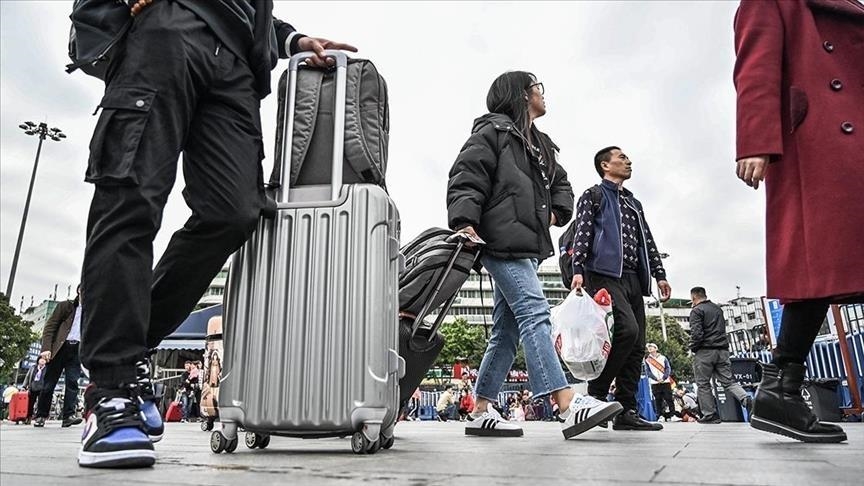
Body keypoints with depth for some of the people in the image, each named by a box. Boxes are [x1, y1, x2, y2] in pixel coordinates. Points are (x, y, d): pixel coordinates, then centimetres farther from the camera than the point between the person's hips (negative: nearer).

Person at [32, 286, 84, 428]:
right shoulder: (65, 306, 9)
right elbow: (50, 326, 1)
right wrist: (46, 348, -10)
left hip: (77, 350, 2)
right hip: (59, 348, -1)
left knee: (72, 382, -8)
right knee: (49, 383, 3)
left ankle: (69, 415, -13)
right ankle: (40, 415, 14)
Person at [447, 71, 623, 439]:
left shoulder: (541, 145, 28)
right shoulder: (492, 131, 3)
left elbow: (561, 183, 36)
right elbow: (466, 178, -9)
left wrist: (557, 212, 15)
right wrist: (463, 221, -24)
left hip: (525, 245, 9)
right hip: (502, 241, -9)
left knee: (507, 330, 6)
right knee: (534, 314, -18)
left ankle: (481, 412, 12)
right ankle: (570, 407, -22)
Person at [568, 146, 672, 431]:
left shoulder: (634, 203, 29)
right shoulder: (593, 196, 9)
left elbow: (647, 241, 26)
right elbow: (582, 235, -4)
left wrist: (659, 274, 15)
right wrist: (578, 271, -17)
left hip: (632, 278, 8)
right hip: (605, 275, -8)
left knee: (636, 344, 1)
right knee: (627, 329, -24)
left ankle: (626, 412, 5)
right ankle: (596, 393, -11)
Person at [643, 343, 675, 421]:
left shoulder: (663, 358, 12)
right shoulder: (647, 360, 12)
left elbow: (668, 368, 4)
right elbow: (647, 372, 4)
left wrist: (663, 378, -12)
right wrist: (656, 379, -11)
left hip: (665, 381, 0)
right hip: (655, 383, 0)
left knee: (669, 399, -4)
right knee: (658, 400, -2)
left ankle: (672, 414, -1)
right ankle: (660, 416, 0)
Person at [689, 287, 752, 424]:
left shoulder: (696, 311, -8)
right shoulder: (718, 308, 17)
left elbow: (696, 334, -16)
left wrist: (693, 348, -3)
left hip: (704, 351, -7)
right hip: (723, 350, 7)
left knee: (703, 384, 3)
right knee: (728, 381, 9)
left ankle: (710, 415, 4)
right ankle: (746, 400, -14)